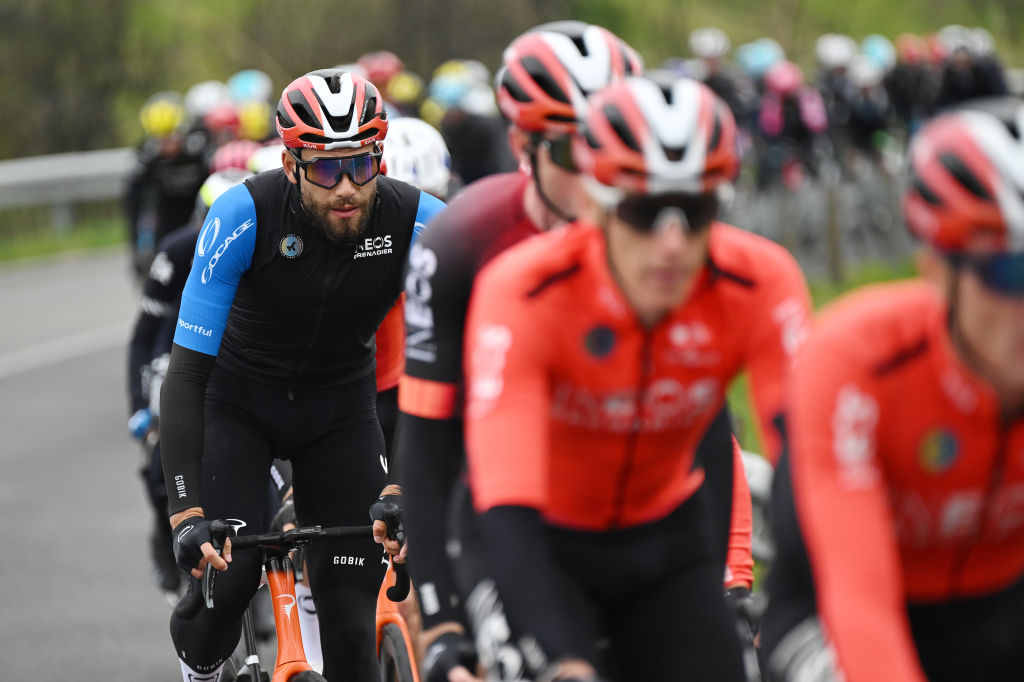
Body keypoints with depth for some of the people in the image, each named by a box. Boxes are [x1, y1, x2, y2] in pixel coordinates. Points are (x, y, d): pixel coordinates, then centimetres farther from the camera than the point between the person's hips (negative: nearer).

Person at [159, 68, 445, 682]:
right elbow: (187, 371, -30)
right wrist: (187, 512, -39)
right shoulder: (244, 214, -30)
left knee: (351, 622, -9)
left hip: (340, 407, 2)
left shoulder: (420, 224, -25)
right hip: (238, 399, -2)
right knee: (227, 570, -23)